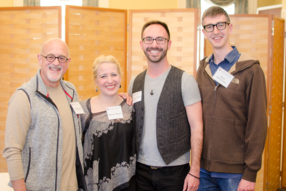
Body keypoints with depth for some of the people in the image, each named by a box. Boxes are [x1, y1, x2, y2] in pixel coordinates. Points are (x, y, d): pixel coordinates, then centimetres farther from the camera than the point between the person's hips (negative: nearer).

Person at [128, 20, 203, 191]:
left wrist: (195, 171, -11)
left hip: (174, 170, -3)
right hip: (141, 169, 4)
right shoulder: (134, 83, 6)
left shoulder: (185, 80, -6)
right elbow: (131, 127, 12)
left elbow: (197, 128, -8)